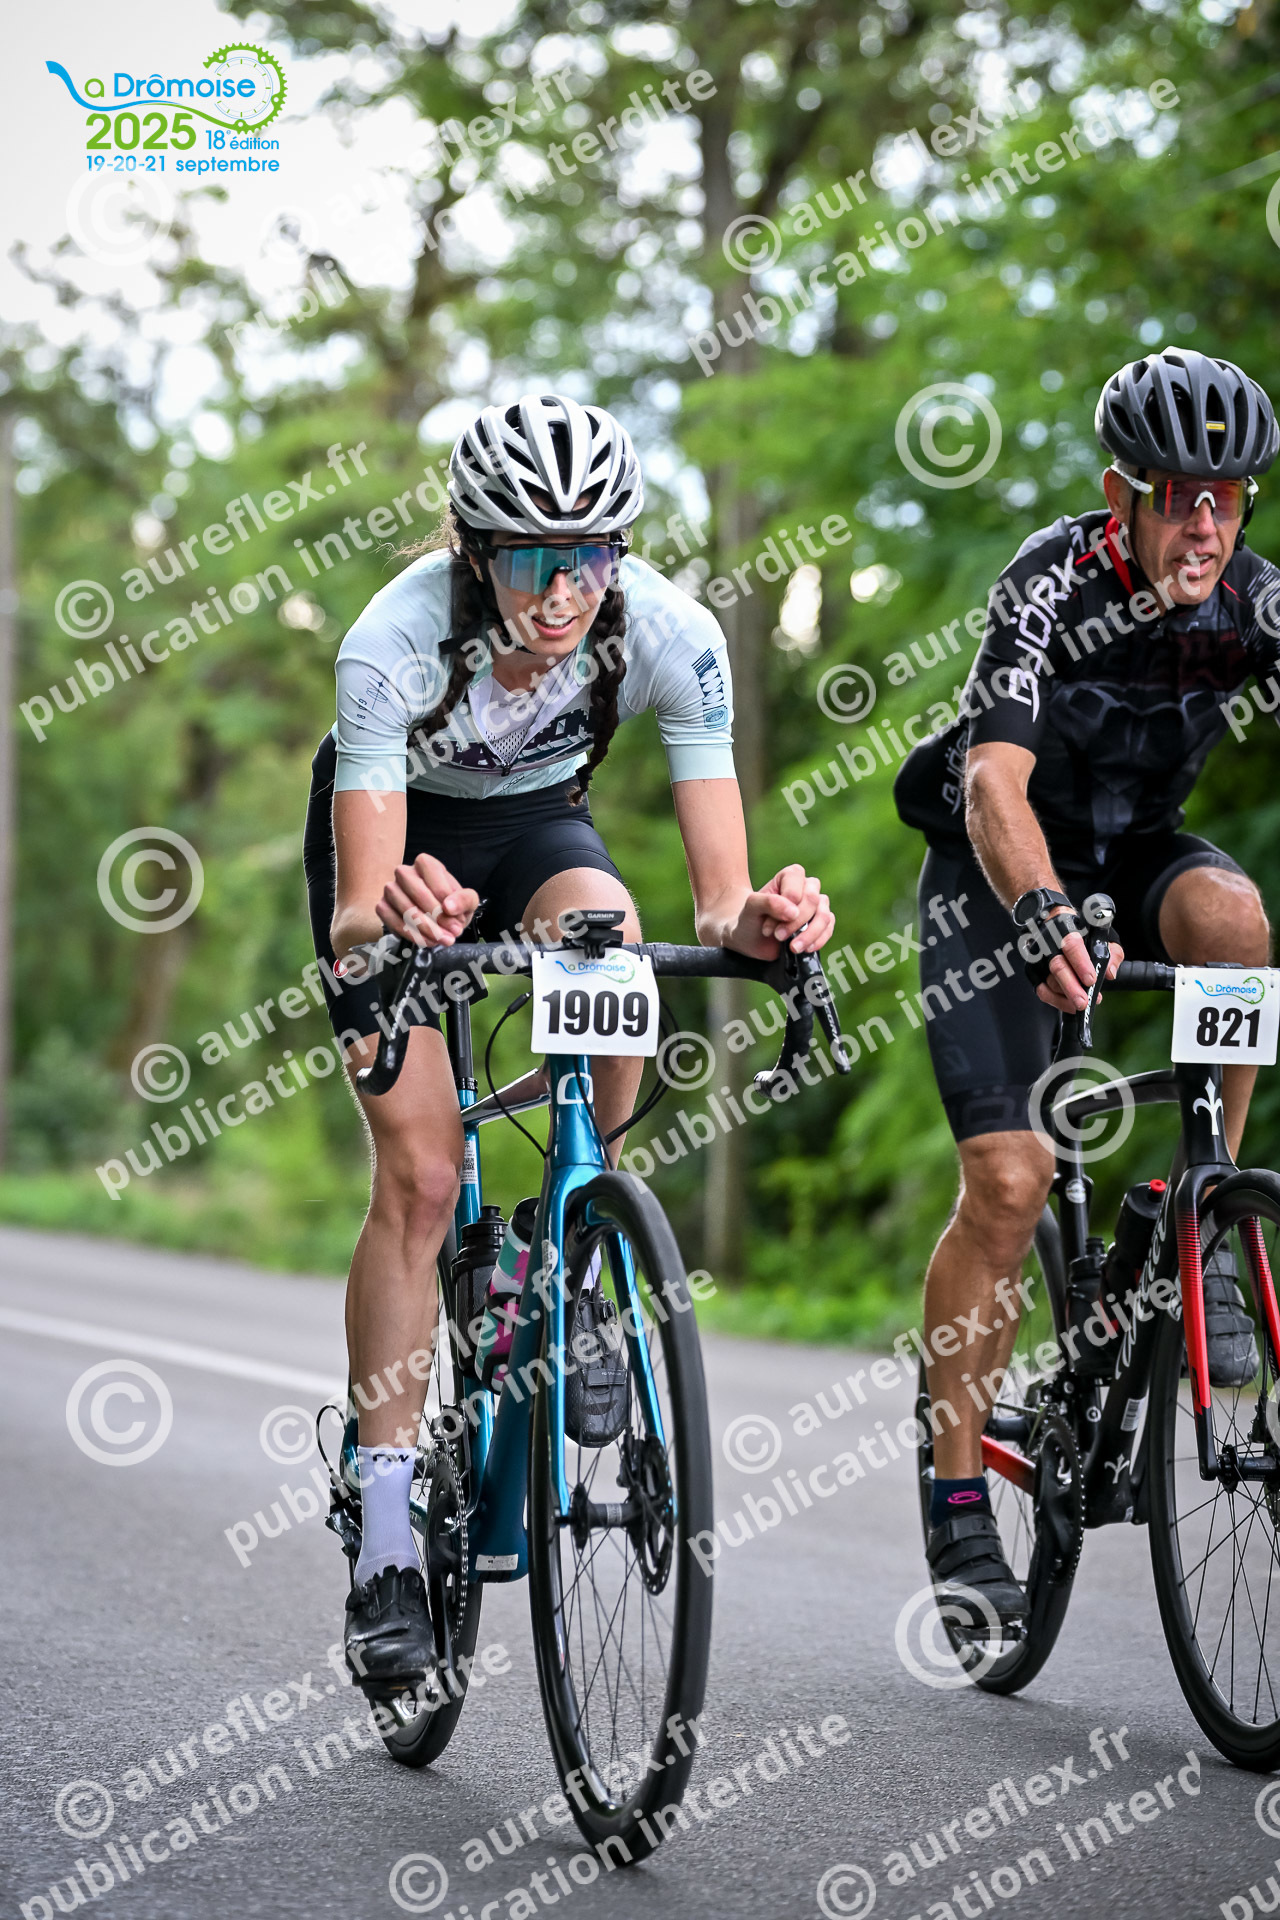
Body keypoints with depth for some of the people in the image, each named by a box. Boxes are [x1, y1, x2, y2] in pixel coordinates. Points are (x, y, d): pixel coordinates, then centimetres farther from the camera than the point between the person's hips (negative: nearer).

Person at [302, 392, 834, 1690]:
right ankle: (385, 1545, -7)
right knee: (419, 1170, -15)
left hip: (537, 819, 2)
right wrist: (381, 917, -64)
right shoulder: (396, 644, -36)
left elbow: (718, 900, -32)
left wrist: (755, 919, -54)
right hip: (394, 829, -2)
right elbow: (358, 909, -41)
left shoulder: (670, 637, -30)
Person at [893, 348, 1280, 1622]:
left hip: (1134, 852, 4)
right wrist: (1043, 919, -58)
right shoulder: (1054, 585, -27)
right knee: (1008, 1181, -16)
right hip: (999, 869, -3)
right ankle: (958, 1502, -5)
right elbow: (996, 778, -39)